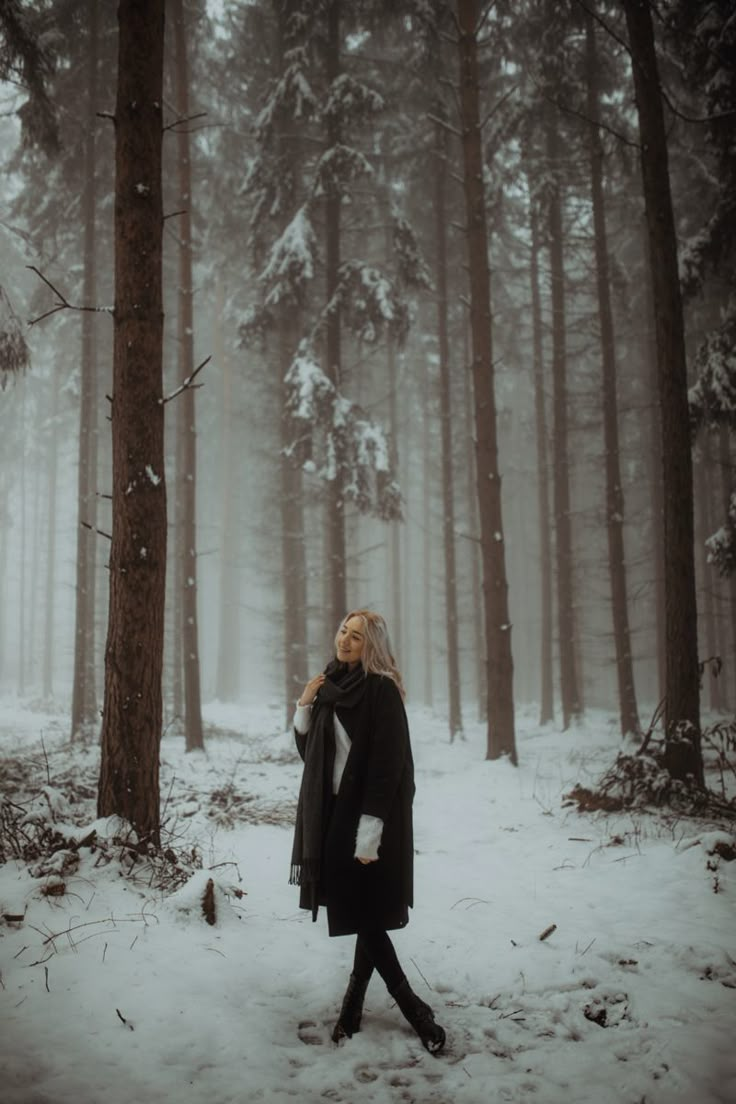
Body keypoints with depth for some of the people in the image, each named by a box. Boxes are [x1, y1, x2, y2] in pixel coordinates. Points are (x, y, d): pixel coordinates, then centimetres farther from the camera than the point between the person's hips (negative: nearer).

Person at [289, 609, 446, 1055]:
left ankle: (413, 1007, 12)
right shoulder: (331, 685, 10)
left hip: (369, 818, -7)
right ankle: (354, 1003, 24)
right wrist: (305, 706, -3)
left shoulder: (382, 690, -14)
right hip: (334, 813, 7)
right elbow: (309, 750, 14)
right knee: (358, 913, 14)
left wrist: (369, 834, -22)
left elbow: (387, 766, -19)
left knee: (365, 914, -2)